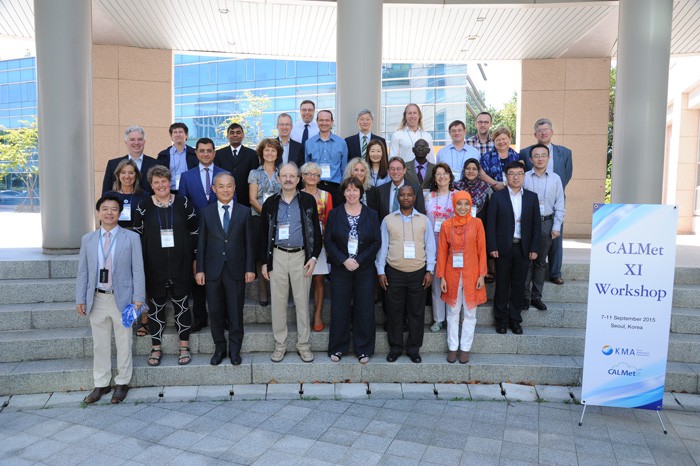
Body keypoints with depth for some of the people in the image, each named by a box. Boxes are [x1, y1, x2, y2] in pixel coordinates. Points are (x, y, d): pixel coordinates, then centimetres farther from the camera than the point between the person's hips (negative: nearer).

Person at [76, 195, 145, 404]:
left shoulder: (131, 238, -2)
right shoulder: (88, 239, 7)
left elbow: (138, 269, -5)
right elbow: (82, 272, 8)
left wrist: (138, 298, -10)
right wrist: (80, 299, 3)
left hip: (121, 298, -3)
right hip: (97, 299, 3)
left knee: (123, 343, 8)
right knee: (99, 344, 12)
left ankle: (122, 383, 23)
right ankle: (101, 384, 26)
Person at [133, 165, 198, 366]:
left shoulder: (182, 203, 0)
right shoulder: (144, 206, 1)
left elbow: (194, 231, 4)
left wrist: (195, 258, 1)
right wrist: (140, 264, 1)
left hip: (180, 266, 0)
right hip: (154, 267, 1)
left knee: (181, 305, 7)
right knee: (156, 306, 9)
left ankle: (184, 346, 20)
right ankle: (156, 347, 23)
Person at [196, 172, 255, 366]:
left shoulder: (244, 212, 3)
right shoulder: (207, 212, 5)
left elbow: (249, 242, 2)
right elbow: (201, 243, 5)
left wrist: (250, 268, -3)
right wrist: (200, 269, 0)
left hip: (236, 270, -1)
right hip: (213, 270, 1)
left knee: (236, 312, 6)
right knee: (215, 312, 9)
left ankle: (234, 350, 22)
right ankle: (219, 348, 25)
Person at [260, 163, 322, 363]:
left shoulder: (308, 201, 2)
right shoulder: (270, 203, 6)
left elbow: (316, 231, 3)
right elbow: (264, 234, 9)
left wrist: (314, 257, -6)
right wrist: (264, 262, 4)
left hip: (301, 256, -1)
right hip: (277, 257, 1)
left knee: (302, 302, 4)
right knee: (278, 303, 6)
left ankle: (303, 345, 17)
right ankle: (280, 345, 19)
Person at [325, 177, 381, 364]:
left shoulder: (371, 215, 4)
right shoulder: (334, 214, 4)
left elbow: (376, 243, 0)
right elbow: (328, 241, -1)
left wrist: (359, 261, -11)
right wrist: (344, 260, -13)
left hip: (364, 269, 0)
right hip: (340, 268, 0)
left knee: (364, 309, 4)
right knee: (339, 309, 5)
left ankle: (363, 349, 18)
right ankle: (338, 348, 19)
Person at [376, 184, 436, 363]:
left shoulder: (424, 220, 6)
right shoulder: (388, 220, 4)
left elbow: (430, 247, 7)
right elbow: (382, 246, 4)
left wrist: (429, 271, 1)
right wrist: (381, 271, 1)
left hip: (418, 273, 1)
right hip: (394, 273, 0)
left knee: (416, 312, 7)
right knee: (394, 311, 6)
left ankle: (413, 349, 20)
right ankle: (395, 348, 20)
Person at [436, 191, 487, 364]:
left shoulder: (477, 223, -3)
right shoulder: (446, 225, -1)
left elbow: (482, 250, -2)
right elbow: (442, 252, 1)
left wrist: (482, 275, -5)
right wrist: (442, 277, -2)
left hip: (471, 274, -1)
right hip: (452, 274, 1)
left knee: (470, 313, 8)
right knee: (453, 313, 11)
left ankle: (465, 348, 21)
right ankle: (452, 348, 23)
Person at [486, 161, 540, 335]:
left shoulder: (532, 197, 7)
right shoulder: (497, 197, 0)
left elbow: (536, 224, 6)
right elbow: (491, 224, -3)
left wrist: (534, 248, 0)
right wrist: (492, 247, -10)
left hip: (523, 248, 2)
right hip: (503, 248, -2)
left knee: (519, 286, 9)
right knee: (502, 285, 6)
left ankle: (515, 319, 21)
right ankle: (501, 320, 18)